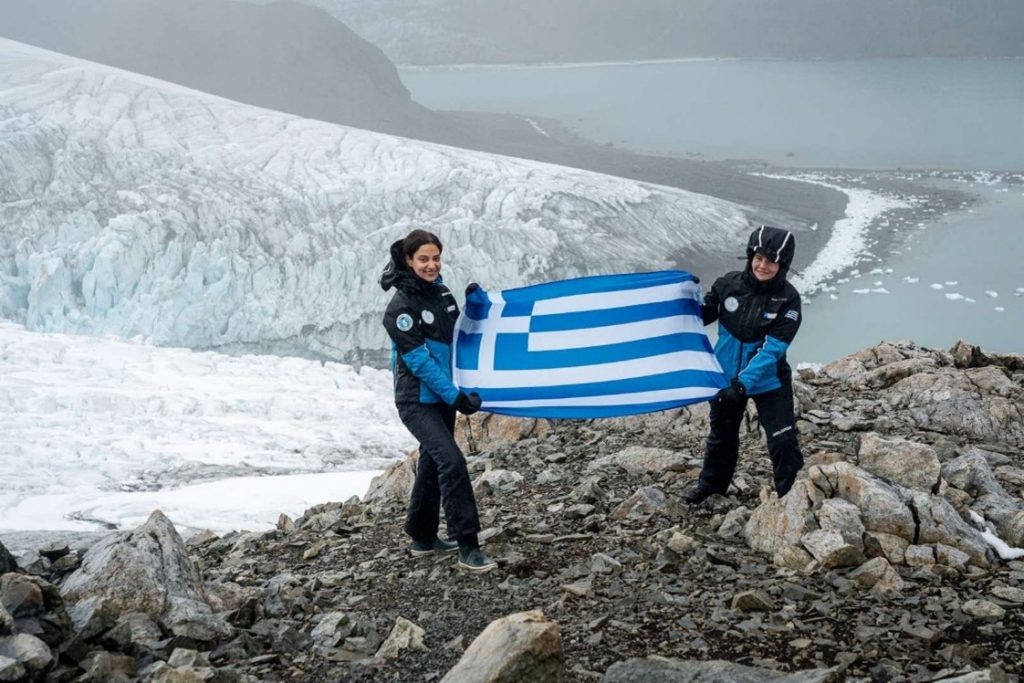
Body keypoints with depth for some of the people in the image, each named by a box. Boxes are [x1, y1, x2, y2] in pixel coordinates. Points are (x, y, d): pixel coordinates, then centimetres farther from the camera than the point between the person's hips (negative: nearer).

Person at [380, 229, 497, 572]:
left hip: (442, 397, 8)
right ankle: (467, 547, -17)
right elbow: (420, 360, -20)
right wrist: (456, 397, -22)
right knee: (452, 461, -18)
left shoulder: (441, 293, 6)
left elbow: (457, 337, 19)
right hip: (417, 401, -8)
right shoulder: (401, 307, -17)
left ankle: (422, 537, 31)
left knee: (433, 464, 16)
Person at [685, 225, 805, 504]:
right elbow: (701, 316, 2)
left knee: (783, 442, -8)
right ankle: (711, 483, 45)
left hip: (768, 381, -3)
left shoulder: (788, 299, -19)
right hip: (727, 377, 3)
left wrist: (744, 384, -32)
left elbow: (772, 349, -24)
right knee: (722, 434, 22)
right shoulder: (728, 284, -11)